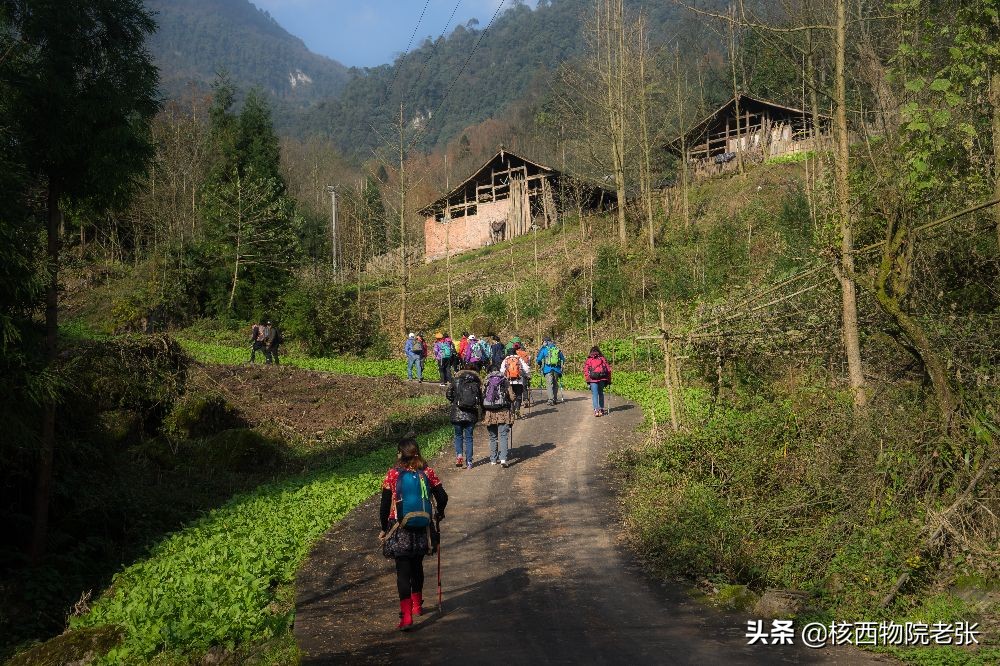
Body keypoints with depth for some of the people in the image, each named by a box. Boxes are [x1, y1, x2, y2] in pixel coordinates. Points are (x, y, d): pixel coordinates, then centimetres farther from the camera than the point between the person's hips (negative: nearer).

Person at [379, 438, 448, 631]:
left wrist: (384, 528, 3)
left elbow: (385, 505, -8)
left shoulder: (392, 474, -10)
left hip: (400, 530, -3)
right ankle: (417, 605, 38)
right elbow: (442, 497, -3)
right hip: (422, 529, 3)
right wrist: (439, 514, 17)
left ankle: (406, 616, -8)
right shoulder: (427, 472, -5)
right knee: (417, 566, 22)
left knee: (403, 571, 1)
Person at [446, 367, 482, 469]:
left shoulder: (455, 381, 2)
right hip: (471, 414, 1)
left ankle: (459, 454, -7)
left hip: (457, 413, -1)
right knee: (469, 437, 9)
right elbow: (480, 399, 1)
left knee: (458, 435, 15)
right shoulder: (476, 384, 5)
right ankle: (469, 462, 7)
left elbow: (448, 395, -1)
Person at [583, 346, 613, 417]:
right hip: (602, 379, 2)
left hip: (593, 380, -2)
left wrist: (587, 380, 6)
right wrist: (608, 380, 14)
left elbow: (586, 370, 1)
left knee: (594, 394, -3)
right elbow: (608, 369, 9)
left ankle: (596, 410, -16)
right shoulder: (603, 359, 12)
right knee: (601, 393, 17)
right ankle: (601, 409, 22)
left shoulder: (588, 360, 9)